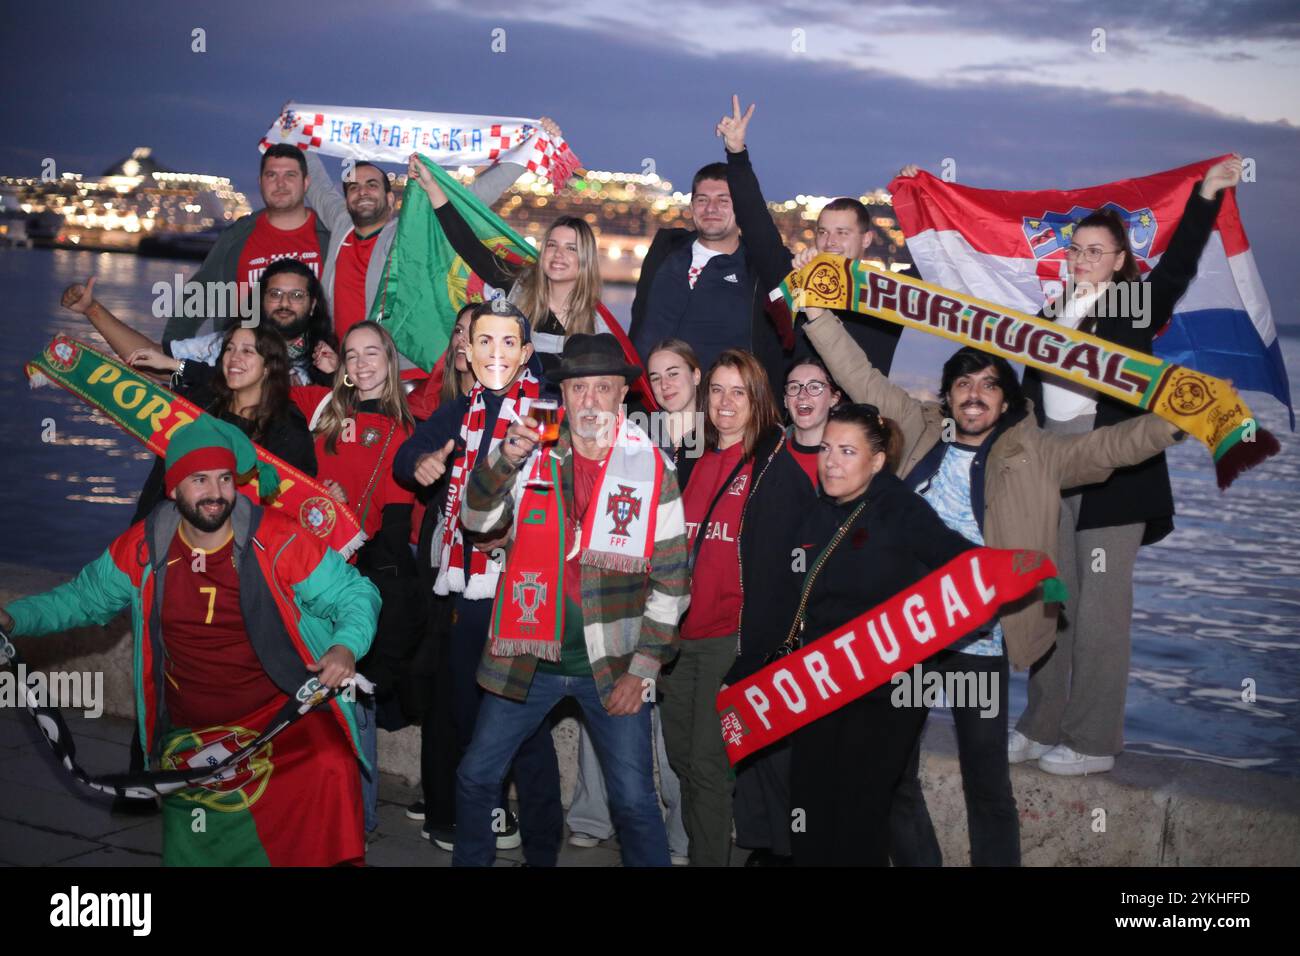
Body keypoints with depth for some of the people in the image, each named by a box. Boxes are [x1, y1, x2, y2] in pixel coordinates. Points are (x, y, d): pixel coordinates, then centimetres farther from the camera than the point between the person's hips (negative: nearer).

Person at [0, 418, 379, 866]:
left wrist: (346, 646, -24)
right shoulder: (141, 549, -2)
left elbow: (355, 594, -5)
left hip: (285, 712, -3)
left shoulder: (280, 541, -13)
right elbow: (83, 597, 14)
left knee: (330, 768, -31)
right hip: (191, 738, 3)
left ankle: (333, 858, -10)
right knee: (192, 853, 6)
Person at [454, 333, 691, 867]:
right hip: (529, 659, 3)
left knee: (634, 801, 1)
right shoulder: (533, 457, 3)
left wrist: (642, 669, -7)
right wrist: (505, 459, -21)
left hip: (611, 665, -2)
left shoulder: (652, 468, -4)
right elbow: (477, 520, -3)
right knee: (475, 779, 11)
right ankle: (470, 860, 34)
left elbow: (670, 580, -3)